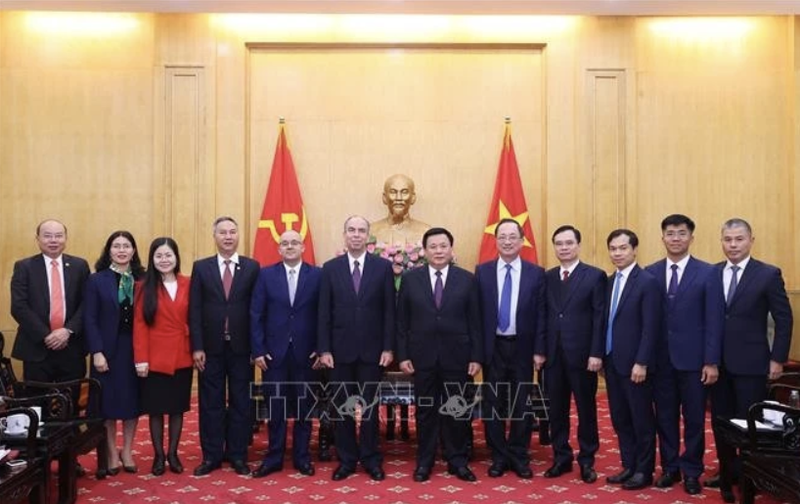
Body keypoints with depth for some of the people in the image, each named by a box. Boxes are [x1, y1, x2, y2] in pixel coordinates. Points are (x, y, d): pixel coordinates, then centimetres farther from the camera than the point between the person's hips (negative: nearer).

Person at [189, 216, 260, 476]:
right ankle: (211, 456, 18)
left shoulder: (252, 267, 2)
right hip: (211, 347, 1)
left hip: (241, 347, 0)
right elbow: (194, 310, 0)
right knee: (211, 403, 7)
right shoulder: (201, 267, 4)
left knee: (240, 403, 7)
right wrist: (197, 347, -6)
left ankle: (237, 455, 18)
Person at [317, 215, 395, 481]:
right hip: (340, 349, 1)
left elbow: (389, 310, 0)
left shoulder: (383, 267, 1)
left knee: (369, 405, 7)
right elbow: (324, 312, 1)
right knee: (342, 407, 7)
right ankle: (346, 459, 19)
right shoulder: (330, 268, 3)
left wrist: (388, 348, -5)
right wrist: (324, 349, -5)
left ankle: (370, 459, 19)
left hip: (371, 349, -1)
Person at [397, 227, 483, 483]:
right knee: (425, 411, 8)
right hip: (423, 357, 0)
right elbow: (402, 322, 3)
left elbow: (475, 322, 1)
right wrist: (403, 355, -3)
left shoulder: (467, 279, 2)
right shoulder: (410, 279, 3)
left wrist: (476, 357, -3)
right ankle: (424, 461, 20)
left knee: (456, 411, 7)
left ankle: (457, 461, 21)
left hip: (457, 357, 0)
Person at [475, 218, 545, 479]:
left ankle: (519, 458, 21)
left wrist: (539, 350, -4)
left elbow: (541, 315, 0)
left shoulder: (536, 273, 0)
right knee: (493, 404, 7)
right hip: (492, 347, 0)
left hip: (522, 347, 0)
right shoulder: (482, 271, 1)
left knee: (521, 404, 8)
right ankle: (499, 457, 20)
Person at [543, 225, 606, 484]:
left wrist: (596, 353, -13)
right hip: (553, 354, 4)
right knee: (556, 409, 9)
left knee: (586, 408, 7)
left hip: (582, 354, -3)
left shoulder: (595, 276, -2)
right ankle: (561, 457, 22)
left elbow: (600, 317, -7)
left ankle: (586, 460, 19)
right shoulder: (547, 277, 10)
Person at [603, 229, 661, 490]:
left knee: (642, 420, 5)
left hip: (634, 364, -7)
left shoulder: (648, 282, -11)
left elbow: (650, 327, -15)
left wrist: (641, 363, -18)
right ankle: (628, 466, 24)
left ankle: (644, 471, 16)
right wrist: (601, 355, 9)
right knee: (620, 419, 13)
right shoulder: (609, 282, 11)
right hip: (612, 362, 7)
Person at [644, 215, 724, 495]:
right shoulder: (650, 273, 5)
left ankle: (691, 472, 21)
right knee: (665, 418, 10)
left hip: (693, 359, -2)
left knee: (694, 419, 7)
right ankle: (670, 468, 23)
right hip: (660, 359, 2)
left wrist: (711, 361, -9)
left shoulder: (707, 273, -2)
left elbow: (714, 321, -5)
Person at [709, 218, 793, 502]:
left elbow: (784, 319, -3)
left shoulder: (768, 274, -4)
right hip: (717, 363, 3)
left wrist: (777, 359, -7)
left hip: (750, 364, -3)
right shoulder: (711, 274, 5)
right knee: (722, 423, 8)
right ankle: (727, 477, 21)